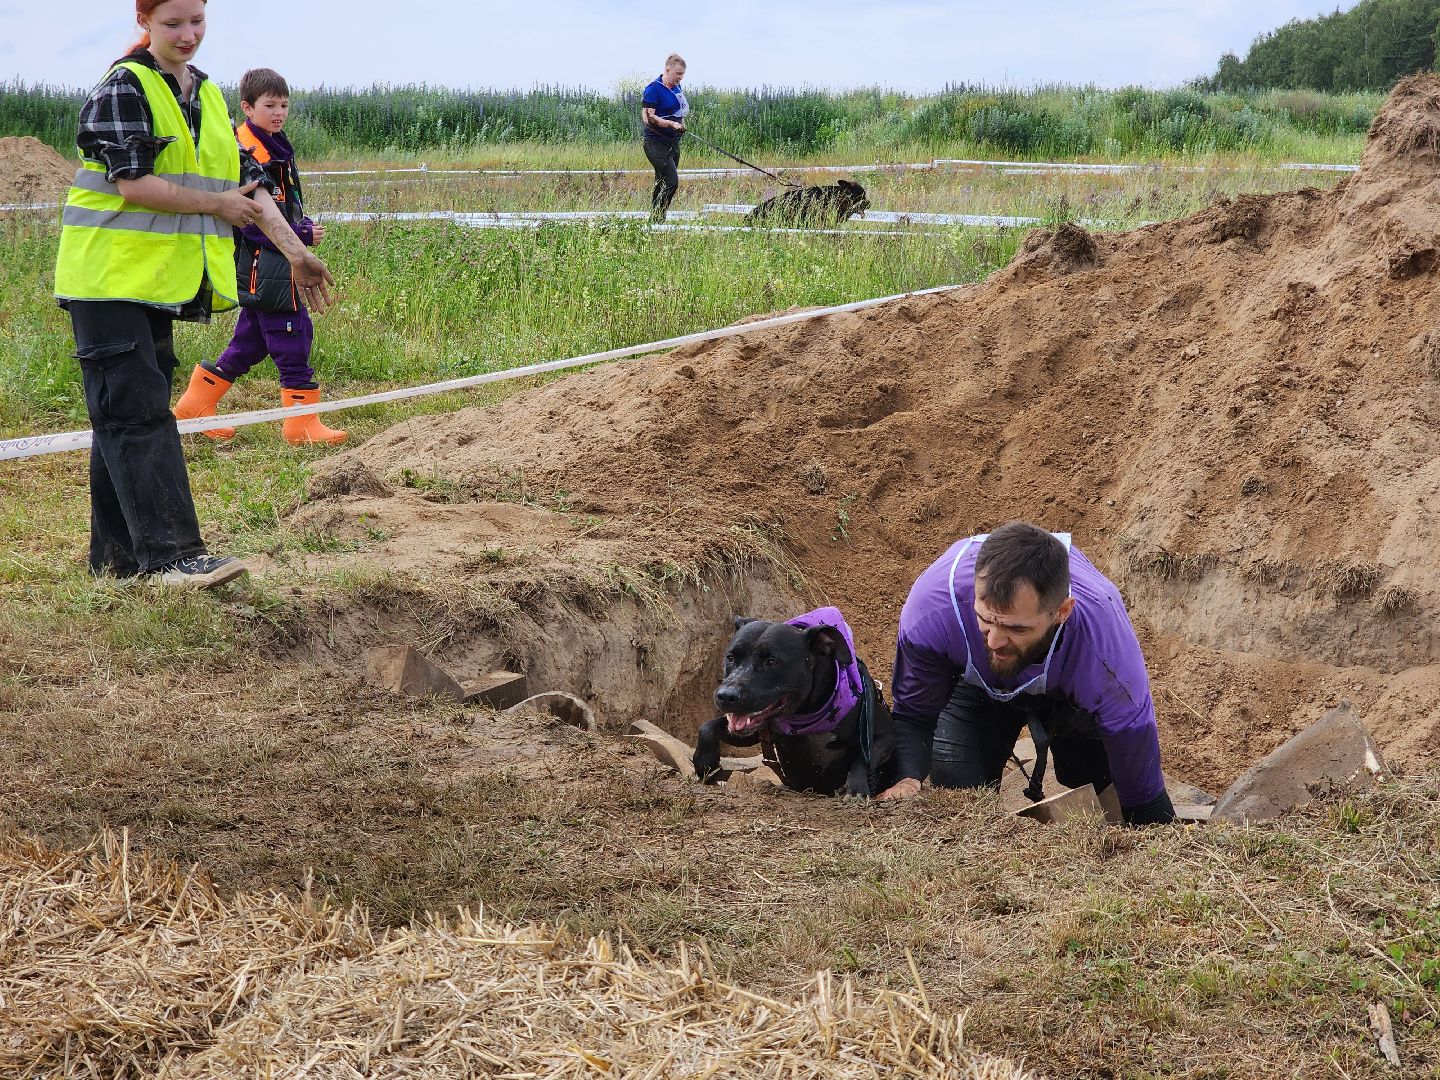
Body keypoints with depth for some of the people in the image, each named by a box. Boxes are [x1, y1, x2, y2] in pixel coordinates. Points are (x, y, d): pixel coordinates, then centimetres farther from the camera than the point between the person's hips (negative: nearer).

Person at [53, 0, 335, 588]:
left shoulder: (207, 97, 15)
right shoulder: (123, 87, -10)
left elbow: (246, 182, 16)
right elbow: (131, 181, -19)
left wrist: (296, 252, 10)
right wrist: (217, 205, -12)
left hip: (163, 282, 8)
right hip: (109, 278, -8)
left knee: (127, 418, 11)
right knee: (137, 413, -11)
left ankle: (118, 555, 16)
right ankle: (172, 554, -16)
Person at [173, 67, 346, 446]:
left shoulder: (273, 147, 16)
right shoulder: (246, 152, -15)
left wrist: (303, 226, 6)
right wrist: (303, 235, -19)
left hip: (277, 267, 10)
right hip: (264, 267, -10)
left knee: (250, 342, 15)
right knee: (293, 339, -7)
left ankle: (197, 402, 24)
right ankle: (303, 424, -2)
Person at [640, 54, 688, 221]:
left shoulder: (676, 88, 14)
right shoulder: (654, 89, -12)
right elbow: (648, 118, -20)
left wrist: (681, 125, 13)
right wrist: (672, 124, -27)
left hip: (673, 142, 9)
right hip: (657, 143, -9)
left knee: (662, 183, 10)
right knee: (671, 182, -18)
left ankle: (655, 220, 13)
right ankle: (656, 219, -13)